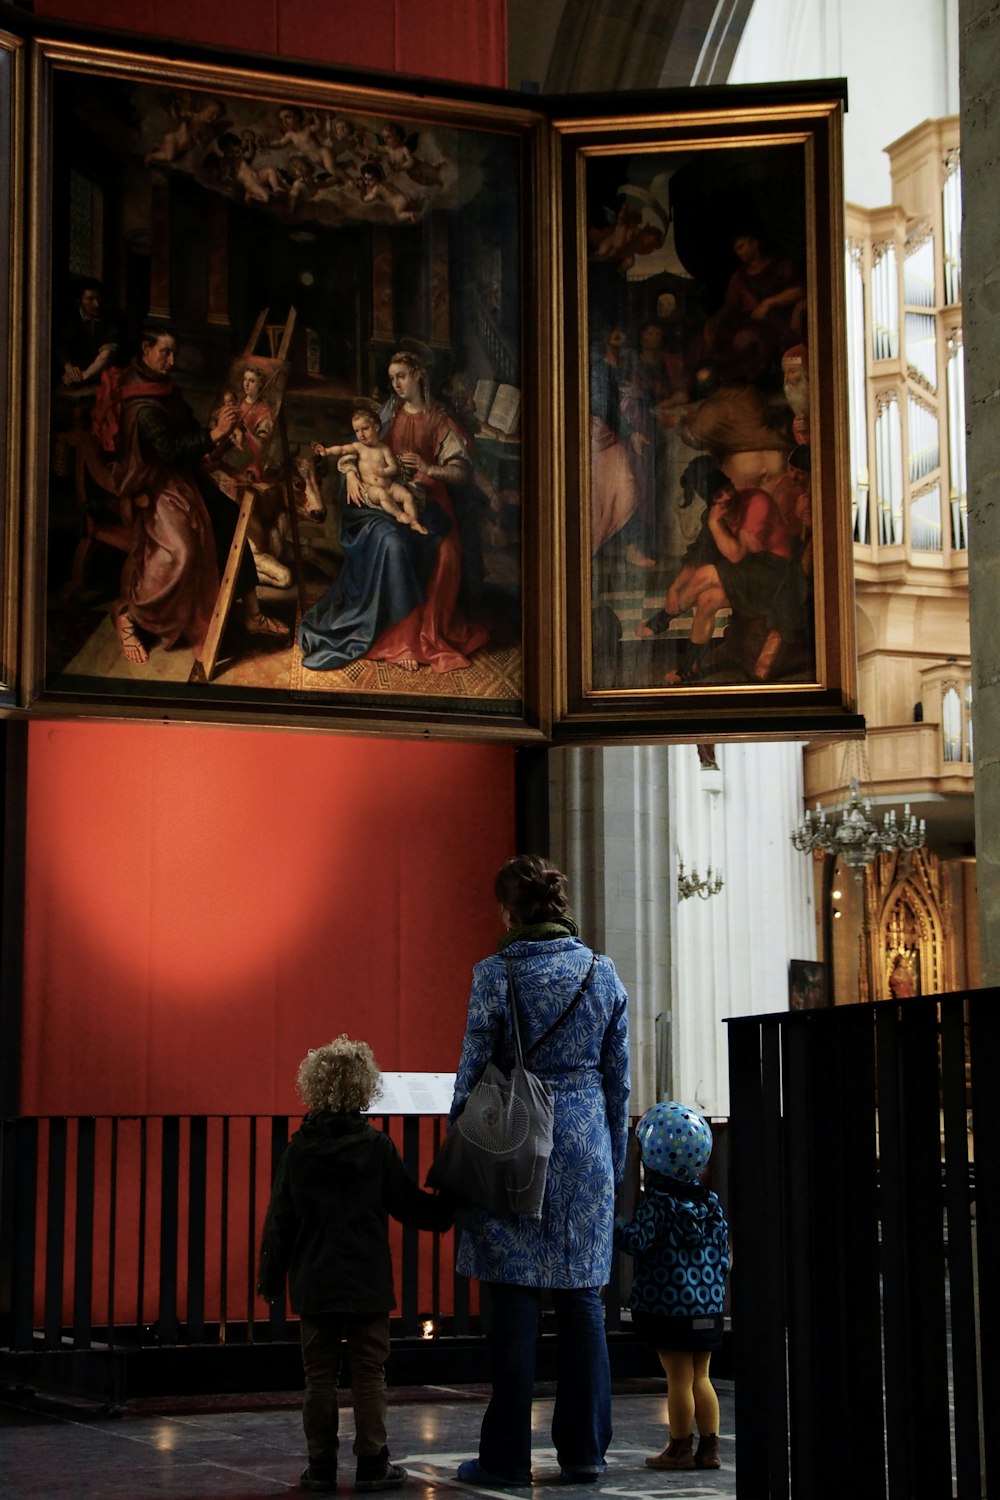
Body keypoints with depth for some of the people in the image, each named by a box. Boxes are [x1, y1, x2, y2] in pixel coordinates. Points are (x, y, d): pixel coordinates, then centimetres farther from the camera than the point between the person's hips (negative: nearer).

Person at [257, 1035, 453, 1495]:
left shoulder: (298, 1150, -2)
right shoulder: (377, 1147, -5)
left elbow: (280, 1220, 2)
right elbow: (410, 1205, 3)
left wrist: (271, 1278, 11)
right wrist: (449, 1212, 20)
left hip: (315, 1284, 1)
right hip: (368, 1284, -1)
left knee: (319, 1375, 7)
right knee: (369, 1374, 5)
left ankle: (321, 1465, 8)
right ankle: (372, 1464, 6)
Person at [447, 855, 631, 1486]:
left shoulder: (496, 974, -7)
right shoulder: (604, 973, 5)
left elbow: (473, 1073, -5)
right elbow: (618, 1078, 9)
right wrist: (614, 1161, 17)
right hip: (587, 1149, 3)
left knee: (515, 1300, 0)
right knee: (582, 1298, 9)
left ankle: (507, 1457, 3)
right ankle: (584, 1450, 13)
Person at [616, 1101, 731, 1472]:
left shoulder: (657, 1203, -11)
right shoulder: (710, 1203, 8)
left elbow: (637, 1240, -19)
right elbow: (723, 1251, 12)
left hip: (670, 1306, -6)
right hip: (707, 1307, 6)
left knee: (679, 1379, -1)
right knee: (700, 1378, 12)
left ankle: (680, 1448, 5)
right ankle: (710, 1448, 12)